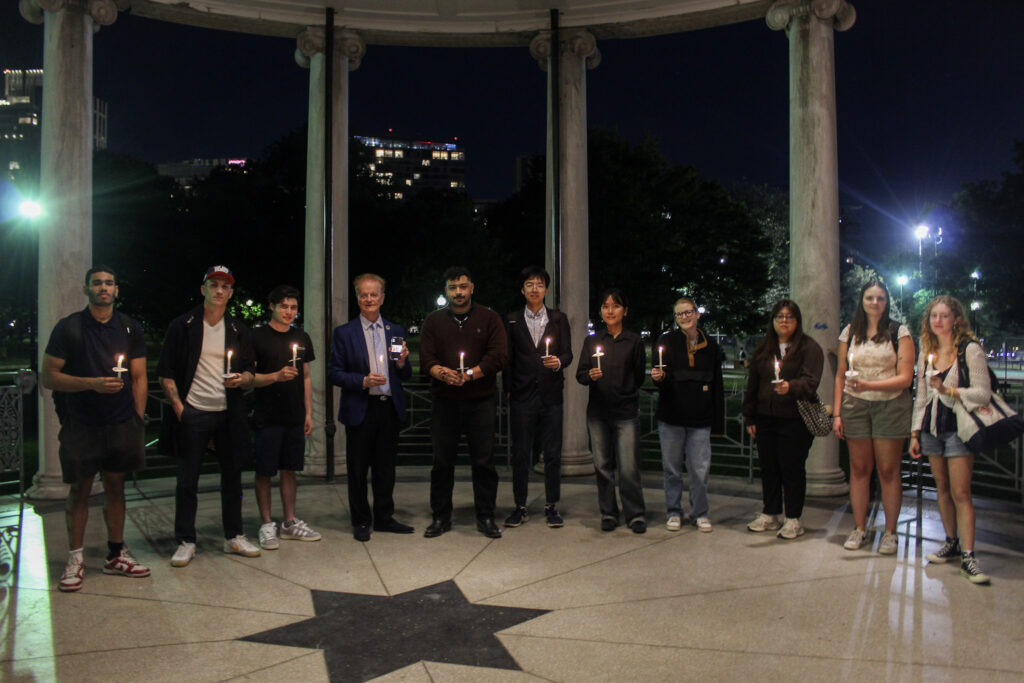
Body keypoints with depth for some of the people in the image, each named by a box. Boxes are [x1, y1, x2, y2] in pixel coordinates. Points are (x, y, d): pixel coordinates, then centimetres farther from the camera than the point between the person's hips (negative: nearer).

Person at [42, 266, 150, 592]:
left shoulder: (130, 328, 7)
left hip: (121, 423, 2)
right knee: (80, 490, 2)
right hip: (81, 424, -2)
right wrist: (92, 384, -18)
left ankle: (116, 555, 18)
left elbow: (139, 377, 8)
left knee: (116, 487, 8)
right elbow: (49, 377, -5)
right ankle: (75, 559, 13)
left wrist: (138, 420, 2)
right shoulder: (68, 328, -1)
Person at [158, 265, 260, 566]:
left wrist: (242, 379, -10)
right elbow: (166, 372, 1)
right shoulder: (182, 326, 2)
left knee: (232, 477, 9)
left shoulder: (238, 329, 10)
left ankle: (234, 537, 21)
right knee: (187, 481, 3)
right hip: (192, 414, -2)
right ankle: (185, 542, 15)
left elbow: (250, 372, 13)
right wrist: (178, 406, -8)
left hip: (228, 414, 3)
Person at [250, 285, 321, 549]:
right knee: (264, 472, 2)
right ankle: (266, 525, 12)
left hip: (294, 417, 4)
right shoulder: (257, 337, -4)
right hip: (267, 416, -4)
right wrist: (277, 376, -22)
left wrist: (308, 413, 11)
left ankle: (289, 523, 19)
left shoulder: (302, 338, 11)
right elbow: (249, 378, -6)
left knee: (289, 470, 10)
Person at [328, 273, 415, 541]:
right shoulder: (344, 333, 1)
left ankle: (384, 517, 24)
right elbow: (334, 373, -3)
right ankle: (361, 522, 18)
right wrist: (363, 381, -16)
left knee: (386, 467, 10)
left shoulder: (396, 332, 11)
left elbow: (405, 376, 12)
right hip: (360, 410, -3)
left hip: (390, 409, 3)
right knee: (358, 469, 5)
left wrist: (402, 362, -10)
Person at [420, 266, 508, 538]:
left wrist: (470, 374, -16)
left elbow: (499, 355, -5)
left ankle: (486, 518, 13)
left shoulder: (489, 318, 6)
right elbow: (426, 358, 1)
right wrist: (443, 373, -20)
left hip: (480, 400, -1)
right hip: (445, 401, 1)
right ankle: (441, 517, 17)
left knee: (483, 460, 2)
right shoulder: (434, 321, 11)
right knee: (442, 461, 6)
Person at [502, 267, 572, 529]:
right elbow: (508, 357, 8)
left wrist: (559, 362, -15)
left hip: (551, 396, 0)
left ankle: (551, 506, 14)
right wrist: (509, 388, 3)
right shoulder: (512, 320, 9)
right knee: (520, 453, 3)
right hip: (522, 396, 0)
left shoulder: (559, 319, 10)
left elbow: (568, 353, 6)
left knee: (553, 453, 3)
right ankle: (520, 507, 13)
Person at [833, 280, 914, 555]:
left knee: (888, 471, 2)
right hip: (855, 406, 2)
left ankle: (890, 532, 13)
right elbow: (840, 376, 9)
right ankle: (859, 528, 16)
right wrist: (836, 413, 3)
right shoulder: (850, 332, 8)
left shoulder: (899, 332, -1)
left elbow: (905, 378, -8)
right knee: (859, 468, 6)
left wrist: (868, 385, -21)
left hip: (890, 406, -2)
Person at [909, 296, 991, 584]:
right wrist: (915, 433, 12)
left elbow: (984, 393, -11)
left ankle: (968, 556, -6)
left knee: (960, 493, -8)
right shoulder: (926, 353, 12)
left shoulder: (971, 349, -6)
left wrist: (949, 390, -24)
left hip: (958, 426, -5)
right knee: (942, 489, 10)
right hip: (932, 427, 5)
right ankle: (952, 543, 22)